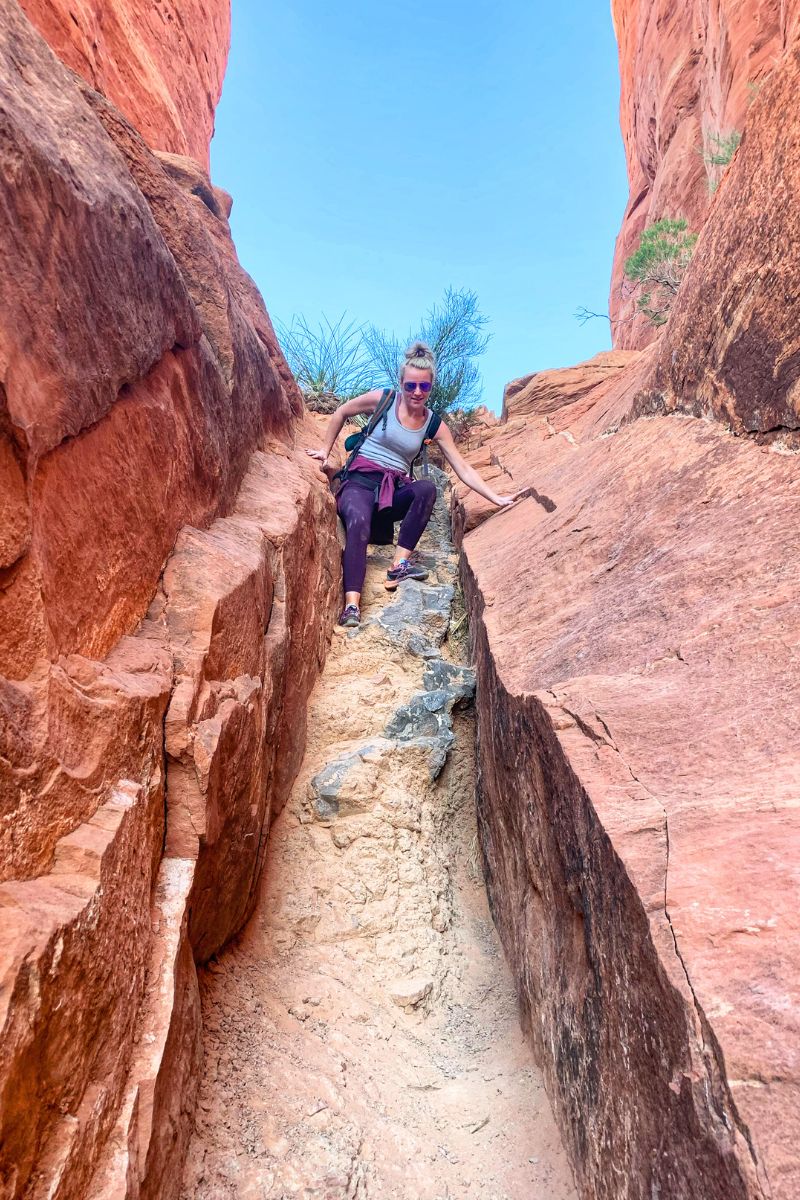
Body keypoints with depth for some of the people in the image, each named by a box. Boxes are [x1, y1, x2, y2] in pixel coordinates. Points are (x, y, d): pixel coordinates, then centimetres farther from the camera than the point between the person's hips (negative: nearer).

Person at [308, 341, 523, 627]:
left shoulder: (434, 425, 5)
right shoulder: (383, 400, -1)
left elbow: (463, 469, 2)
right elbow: (341, 413, 14)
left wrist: (497, 499, -6)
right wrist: (326, 450, 12)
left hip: (395, 491, 3)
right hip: (361, 482, -3)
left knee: (427, 487, -31)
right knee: (359, 522, -37)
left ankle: (399, 564, -30)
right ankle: (352, 605, -46)